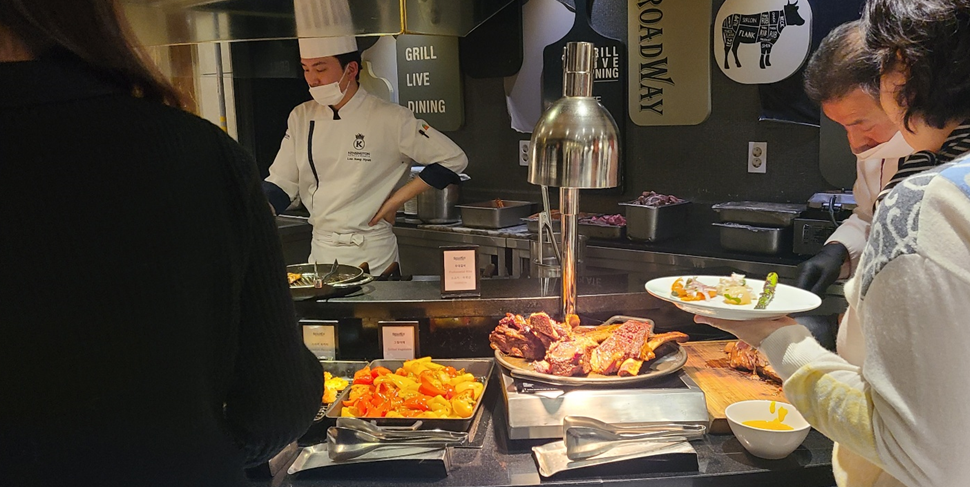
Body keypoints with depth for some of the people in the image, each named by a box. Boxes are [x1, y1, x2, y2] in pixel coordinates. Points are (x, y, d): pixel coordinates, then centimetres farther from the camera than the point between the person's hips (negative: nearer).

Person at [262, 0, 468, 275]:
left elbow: (453, 159, -10)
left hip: (372, 255, -4)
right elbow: (280, 184, 6)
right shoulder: (301, 118, 3)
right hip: (320, 251, 5)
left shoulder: (389, 119, -12)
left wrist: (397, 199, -11)